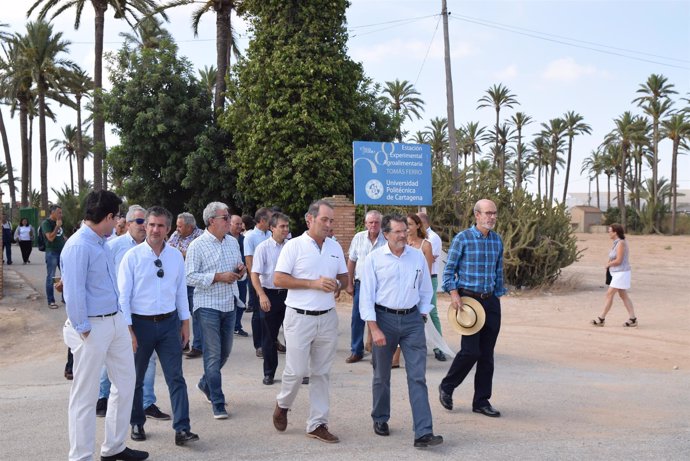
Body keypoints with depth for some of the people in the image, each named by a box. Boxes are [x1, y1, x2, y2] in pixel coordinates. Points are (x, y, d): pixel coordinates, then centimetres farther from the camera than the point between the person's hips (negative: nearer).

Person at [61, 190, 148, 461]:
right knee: (86, 396, 4)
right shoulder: (78, 246, -19)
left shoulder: (101, 242, 10)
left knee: (125, 383, 18)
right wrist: (83, 329, -15)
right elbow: (73, 293, -21)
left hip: (116, 322, 9)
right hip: (93, 327, -9)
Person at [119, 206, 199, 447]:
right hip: (141, 323, -2)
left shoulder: (176, 256, 2)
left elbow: (181, 291, 9)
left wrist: (185, 322, 8)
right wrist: (128, 330, -11)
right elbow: (123, 295, -8)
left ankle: (182, 429, 0)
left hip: (169, 323, 2)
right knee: (136, 378, 13)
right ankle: (137, 424, 31)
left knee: (176, 378, -2)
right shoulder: (133, 256, -9)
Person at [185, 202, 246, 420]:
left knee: (225, 351, 16)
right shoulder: (198, 245, -9)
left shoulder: (233, 242, 10)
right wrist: (219, 277, -21)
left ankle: (205, 384, 40)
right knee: (213, 354, -3)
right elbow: (190, 277, -15)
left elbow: (239, 270, 22)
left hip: (229, 304, 6)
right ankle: (218, 403, 4)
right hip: (208, 305, -6)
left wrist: (241, 271, -3)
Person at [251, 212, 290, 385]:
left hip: (288, 293, 2)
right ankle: (269, 373, 20)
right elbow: (255, 274, -10)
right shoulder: (263, 248, -6)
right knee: (269, 336, 8)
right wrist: (262, 295, -21)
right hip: (270, 294, -2)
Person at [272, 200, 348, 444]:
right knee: (296, 370, -2)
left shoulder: (335, 247, 9)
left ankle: (317, 424, 17)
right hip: (300, 318, -5)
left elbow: (344, 276, 18)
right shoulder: (294, 245, -7)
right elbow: (278, 279, -12)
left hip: (327, 318, 5)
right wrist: (313, 283, -18)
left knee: (321, 373, 8)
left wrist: (339, 285, -6)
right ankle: (283, 404, 28)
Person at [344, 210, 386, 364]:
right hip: (360, 284, 2)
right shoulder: (358, 238, 1)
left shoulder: (386, 239, -7)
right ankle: (356, 351, 17)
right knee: (357, 319, 6)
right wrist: (349, 284, 6)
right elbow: (351, 261, 7)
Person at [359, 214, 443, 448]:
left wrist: (422, 315, 7)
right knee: (382, 375, 13)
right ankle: (380, 419, 34)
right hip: (384, 318, -1)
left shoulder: (418, 257, 2)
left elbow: (425, 290, 13)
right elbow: (366, 296, -7)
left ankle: (423, 433, -6)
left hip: (412, 319, 1)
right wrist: (374, 328, -12)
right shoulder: (374, 258, -6)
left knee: (417, 376, -5)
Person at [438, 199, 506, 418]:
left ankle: (481, 401, 16)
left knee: (487, 355, 6)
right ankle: (446, 387, 15)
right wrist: (454, 295, -15)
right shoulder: (463, 238, -6)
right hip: (469, 299, -5)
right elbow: (448, 270, -5)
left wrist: (498, 294, 13)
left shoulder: (497, 240, 9)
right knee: (471, 351, -9)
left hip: (491, 301, 5)